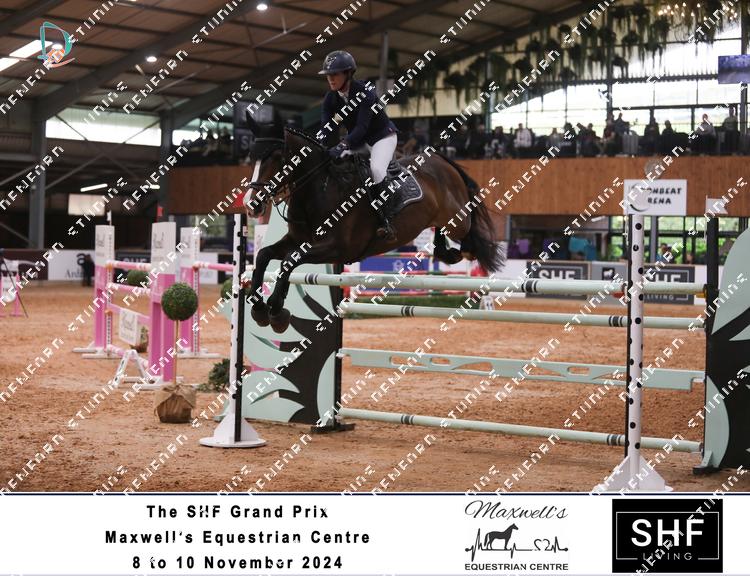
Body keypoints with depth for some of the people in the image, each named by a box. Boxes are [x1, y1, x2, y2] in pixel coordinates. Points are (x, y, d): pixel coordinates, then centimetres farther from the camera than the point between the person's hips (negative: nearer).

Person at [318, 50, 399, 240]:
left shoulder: (365, 94, -27)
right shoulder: (330, 99, -8)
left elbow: (361, 127, -36)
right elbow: (327, 128, -13)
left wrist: (343, 145, -50)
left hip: (382, 136, -7)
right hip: (357, 141, 7)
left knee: (376, 169, -31)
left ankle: (387, 222, -27)